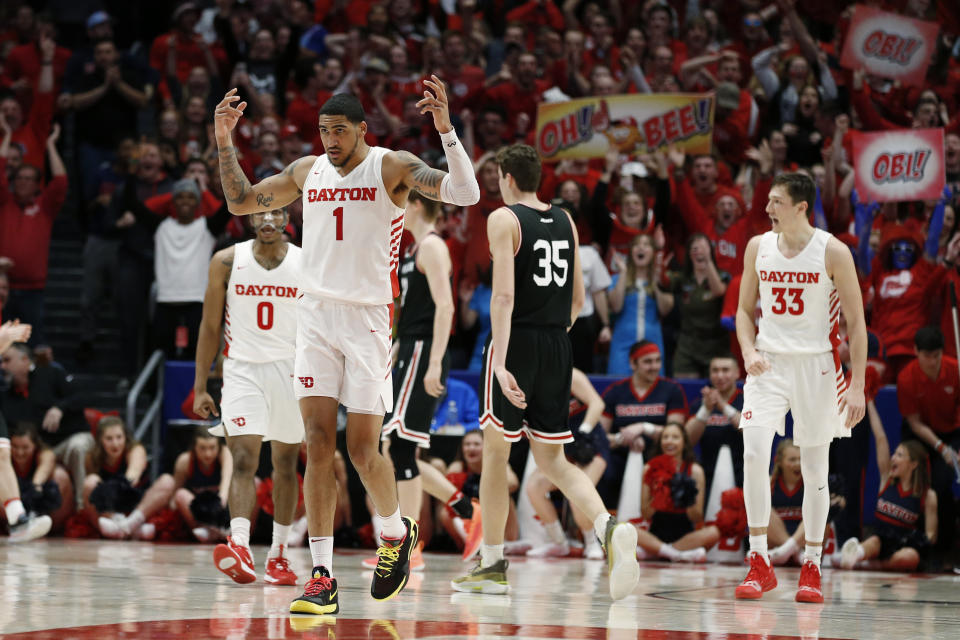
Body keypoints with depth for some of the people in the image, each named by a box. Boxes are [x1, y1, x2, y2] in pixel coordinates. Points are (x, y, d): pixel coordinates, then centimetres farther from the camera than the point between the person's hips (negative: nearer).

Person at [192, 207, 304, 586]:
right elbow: (210, 328, 4)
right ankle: (240, 547, -33)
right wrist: (200, 388, 1)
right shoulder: (226, 262, -1)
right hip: (243, 369, -1)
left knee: (285, 465, 11)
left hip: (292, 370, 1)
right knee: (243, 459, -18)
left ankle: (278, 554, 23)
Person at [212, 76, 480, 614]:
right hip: (315, 313, 4)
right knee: (319, 443, -5)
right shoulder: (307, 172, 11)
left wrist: (446, 130, -29)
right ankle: (323, 578, -8)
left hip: (368, 319, -4)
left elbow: (465, 194, -17)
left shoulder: (392, 167, -4)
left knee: (363, 448, -3)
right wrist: (225, 142, 10)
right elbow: (240, 202, 22)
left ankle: (397, 532, 29)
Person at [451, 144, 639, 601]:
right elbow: (577, 298, 15)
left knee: (495, 453, 8)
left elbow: (504, 294, -17)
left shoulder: (504, 219, -7)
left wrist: (500, 362, -23)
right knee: (552, 460, 9)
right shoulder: (565, 221, 12)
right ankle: (608, 529, -17)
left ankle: (492, 565, 14)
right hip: (557, 347, 6)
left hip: (517, 340, -6)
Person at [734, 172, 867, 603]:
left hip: (816, 365, -2)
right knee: (754, 453, -16)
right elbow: (745, 308, 13)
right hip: (769, 363, 2)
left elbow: (856, 322, -5)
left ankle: (811, 569, 18)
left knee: (815, 469, 5)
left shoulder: (833, 252, -9)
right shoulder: (758, 247, 2)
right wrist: (749, 351, -6)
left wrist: (857, 386, -11)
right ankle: (760, 564, -9)